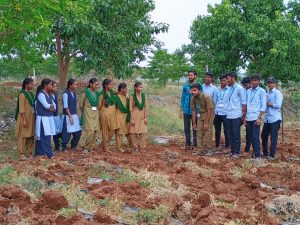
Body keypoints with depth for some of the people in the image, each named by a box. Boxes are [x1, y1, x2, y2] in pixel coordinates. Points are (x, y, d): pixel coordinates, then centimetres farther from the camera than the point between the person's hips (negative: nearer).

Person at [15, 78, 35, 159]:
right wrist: (24, 120, -20)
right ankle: (21, 154, 6)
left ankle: (29, 152, 19)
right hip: (24, 118, -8)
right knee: (23, 136, -1)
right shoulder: (22, 94, -12)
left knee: (31, 136, 10)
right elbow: (21, 109, -16)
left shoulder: (31, 94, 11)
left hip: (31, 118, 8)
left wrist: (34, 118, 13)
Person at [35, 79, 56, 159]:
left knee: (42, 136, 11)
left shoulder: (48, 94, 14)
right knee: (45, 136, -8)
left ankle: (39, 152, 17)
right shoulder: (41, 94, -11)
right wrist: (52, 106, 0)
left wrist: (52, 108, -9)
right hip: (43, 118, -8)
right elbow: (46, 106, -19)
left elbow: (54, 106, 12)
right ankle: (49, 154, -6)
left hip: (49, 117, 8)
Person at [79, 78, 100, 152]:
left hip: (96, 113, 6)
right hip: (88, 113, -6)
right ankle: (87, 148, 0)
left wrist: (97, 111, 12)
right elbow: (81, 105, 0)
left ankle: (92, 147, 15)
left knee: (96, 131, 4)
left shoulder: (97, 93, 10)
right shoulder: (85, 92, -7)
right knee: (90, 131, -12)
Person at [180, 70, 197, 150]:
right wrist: (181, 110, 7)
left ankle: (195, 144, 14)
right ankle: (188, 143, 19)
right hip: (186, 110, 4)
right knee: (186, 128, 9)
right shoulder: (185, 86, 6)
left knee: (195, 128, 6)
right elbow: (183, 98, 9)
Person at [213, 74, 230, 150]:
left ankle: (227, 146, 12)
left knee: (226, 131, 2)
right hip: (217, 113, 4)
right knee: (217, 130, 12)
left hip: (225, 113, -4)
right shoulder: (217, 91, 9)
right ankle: (217, 145, 22)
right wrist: (216, 109, 9)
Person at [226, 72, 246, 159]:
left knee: (236, 135, -1)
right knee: (230, 134, 10)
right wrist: (228, 111, 13)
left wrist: (243, 115, -9)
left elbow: (244, 102, -8)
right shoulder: (229, 89, 12)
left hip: (236, 116, -7)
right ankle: (232, 151, 19)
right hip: (229, 115, 7)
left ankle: (236, 152, 8)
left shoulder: (239, 88, -9)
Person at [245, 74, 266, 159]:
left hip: (256, 117, -5)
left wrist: (259, 117, -13)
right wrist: (244, 117, 10)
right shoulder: (248, 91, 11)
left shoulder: (262, 91, -2)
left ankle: (257, 155, 4)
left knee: (255, 137, -4)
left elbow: (263, 106, -6)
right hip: (248, 117, 5)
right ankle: (254, 152, 21)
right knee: (251, 136, 10)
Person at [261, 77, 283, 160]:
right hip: (267, 119, 7)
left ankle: (272, 155, 8)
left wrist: (267, 103, -8)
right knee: (264, 136, 12)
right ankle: (265, 153, 27)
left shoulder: (277, 93, -7)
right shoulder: (267, 93, 15)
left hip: (275, 119, -7)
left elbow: (278, 105, -17)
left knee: (273, 138, -1)